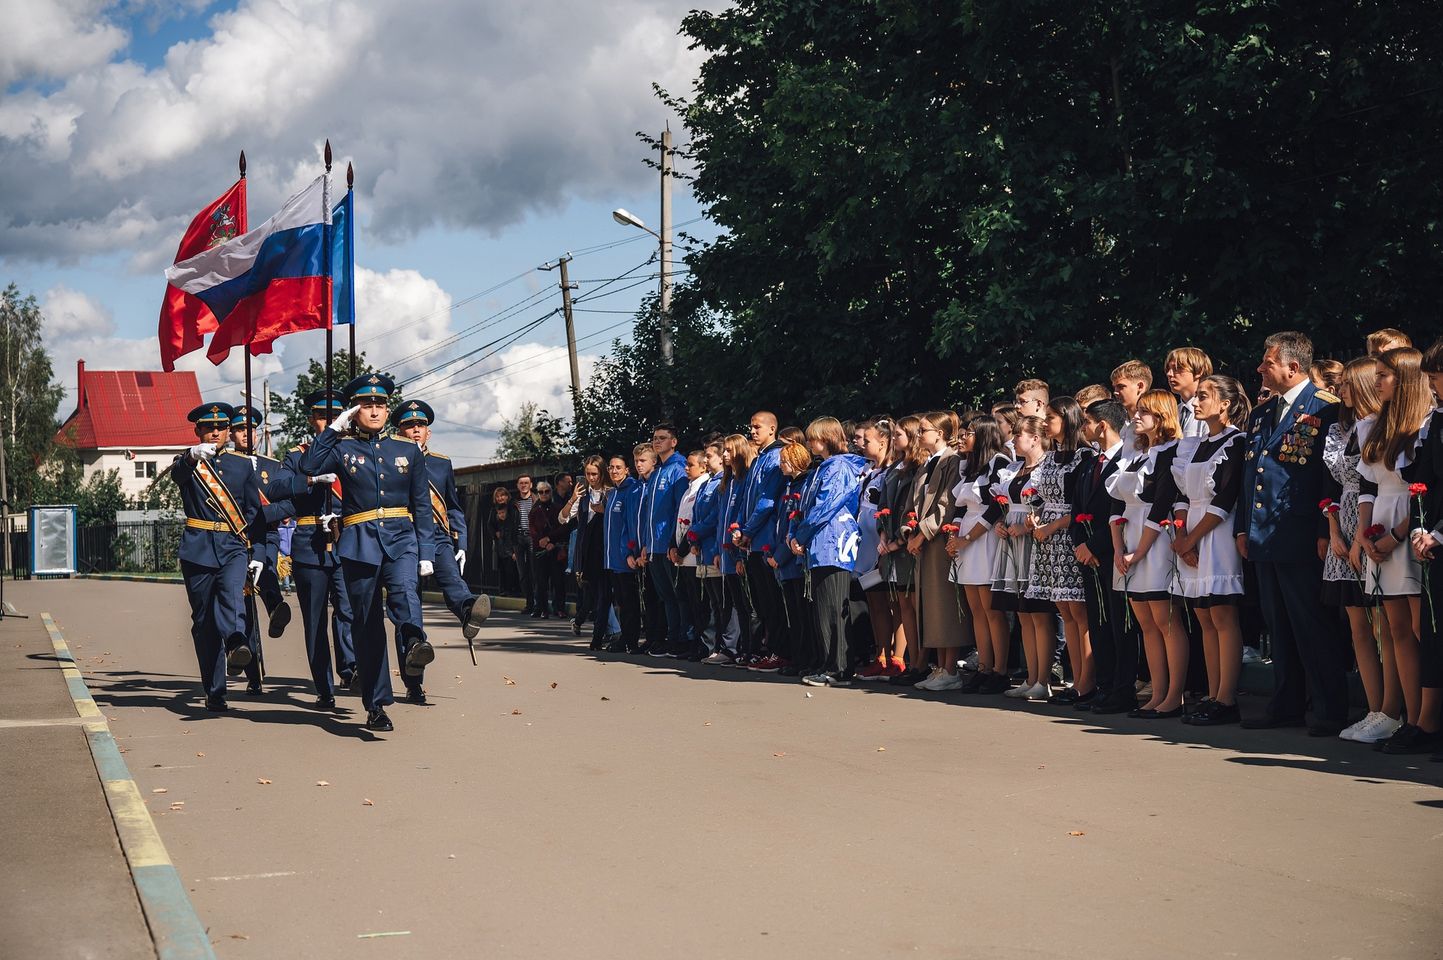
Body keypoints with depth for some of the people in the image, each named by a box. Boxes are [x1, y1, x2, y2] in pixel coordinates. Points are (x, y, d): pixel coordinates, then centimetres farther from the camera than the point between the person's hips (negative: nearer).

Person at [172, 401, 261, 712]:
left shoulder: (243, 464, 14)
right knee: (203, 620, 1)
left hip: (233, 546, 1)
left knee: (232, 591, -29)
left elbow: (254, 508, 21)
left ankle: (235, 644, -53)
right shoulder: (188, 463, 5)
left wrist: (248, 543, 8)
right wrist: (192, 456, -42)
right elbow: (177, 474, -20)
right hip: (198, 549, -1)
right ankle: (214, 692, 6)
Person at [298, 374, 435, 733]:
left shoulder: (409, 450, 13)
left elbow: (422, 505, 13)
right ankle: (376, 706, 7)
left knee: (404, 589, -32)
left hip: (401, 538, 0)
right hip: (360, 543, 0)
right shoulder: (342, 448, 8)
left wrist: (426, 551, 5)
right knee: (368, 625, 1)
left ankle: (415, 643, -60)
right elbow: (308, 467, -12)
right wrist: (335, 428, -6)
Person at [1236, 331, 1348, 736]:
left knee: (1312, 627, -3)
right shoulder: (1260, 414, 16)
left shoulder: (1325, 409, -8)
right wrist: (1242, 528, 14)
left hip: (1301, 541, -8)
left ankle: (1331, 711, 4)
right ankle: (1286, 706, 19)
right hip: (1263, 537, 8)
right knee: (1280, 628, 12)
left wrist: (1325, 534, -16)